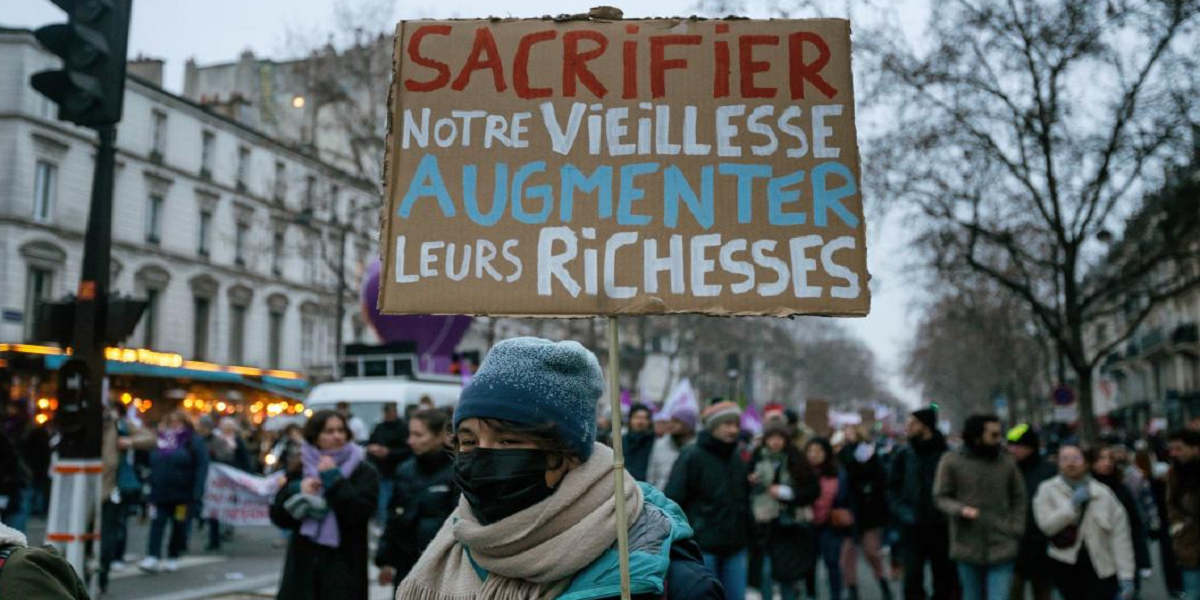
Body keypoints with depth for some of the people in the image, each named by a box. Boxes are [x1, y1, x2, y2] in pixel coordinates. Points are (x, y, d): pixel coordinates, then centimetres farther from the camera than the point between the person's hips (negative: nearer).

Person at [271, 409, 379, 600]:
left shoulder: (363, 472, 0)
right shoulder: (299, 469, 11)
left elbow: (361, 512, -15)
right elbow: (278, 516, 6)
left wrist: (333, 479, -13)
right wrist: (297, 492, -11)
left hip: (344, 566, -3)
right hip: (303, 565, 4)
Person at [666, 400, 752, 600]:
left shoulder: (738, 459, 12)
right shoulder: (692, 457, -9)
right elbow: (673, 500, -9)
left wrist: (746, 539, 17)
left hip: (735, 548, 6)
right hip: (703, 548, -6)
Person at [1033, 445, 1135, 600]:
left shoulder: (1103, 492, 0)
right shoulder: (1047, 489, 0)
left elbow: (1120, 536, -4)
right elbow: (1046, 524, -12)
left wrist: (1126, 576, -9)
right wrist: (1073, 505, -19)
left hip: (1101, 568, -1)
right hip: (1066, 566, 1)